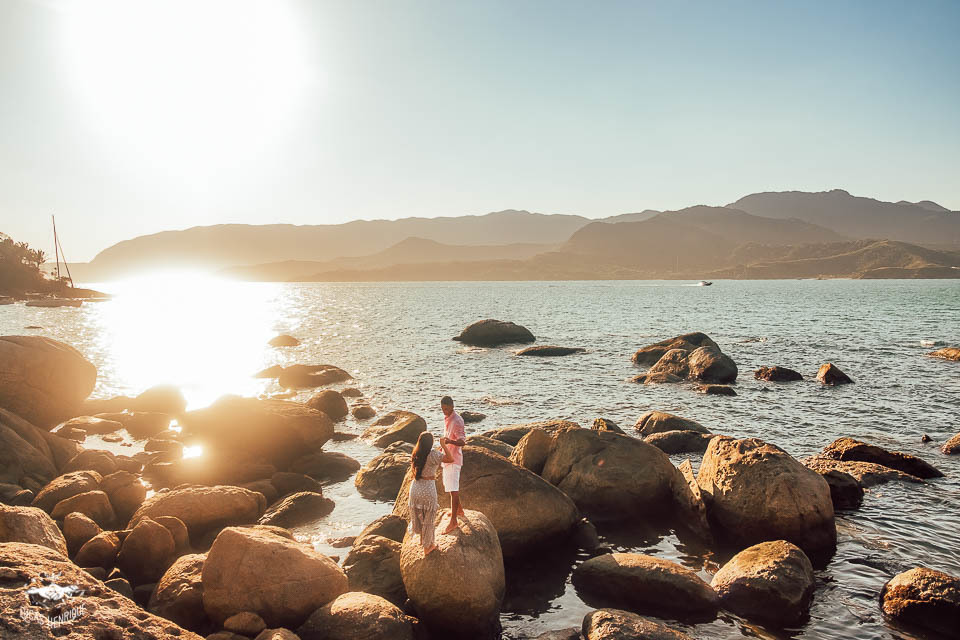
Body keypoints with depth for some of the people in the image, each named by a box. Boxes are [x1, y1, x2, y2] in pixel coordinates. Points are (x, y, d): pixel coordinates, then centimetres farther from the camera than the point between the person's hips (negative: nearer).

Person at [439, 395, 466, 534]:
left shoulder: (457, 421, -20)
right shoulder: (447, 418, 10)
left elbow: (462, 442, -25)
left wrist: (449, 441, -42)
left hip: (453, 458, -10)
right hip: (447, 457, 10)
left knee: (453, 489, -9)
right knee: (448, 486, 22)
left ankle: (453, 521, -6)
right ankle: (459, 510, 38)